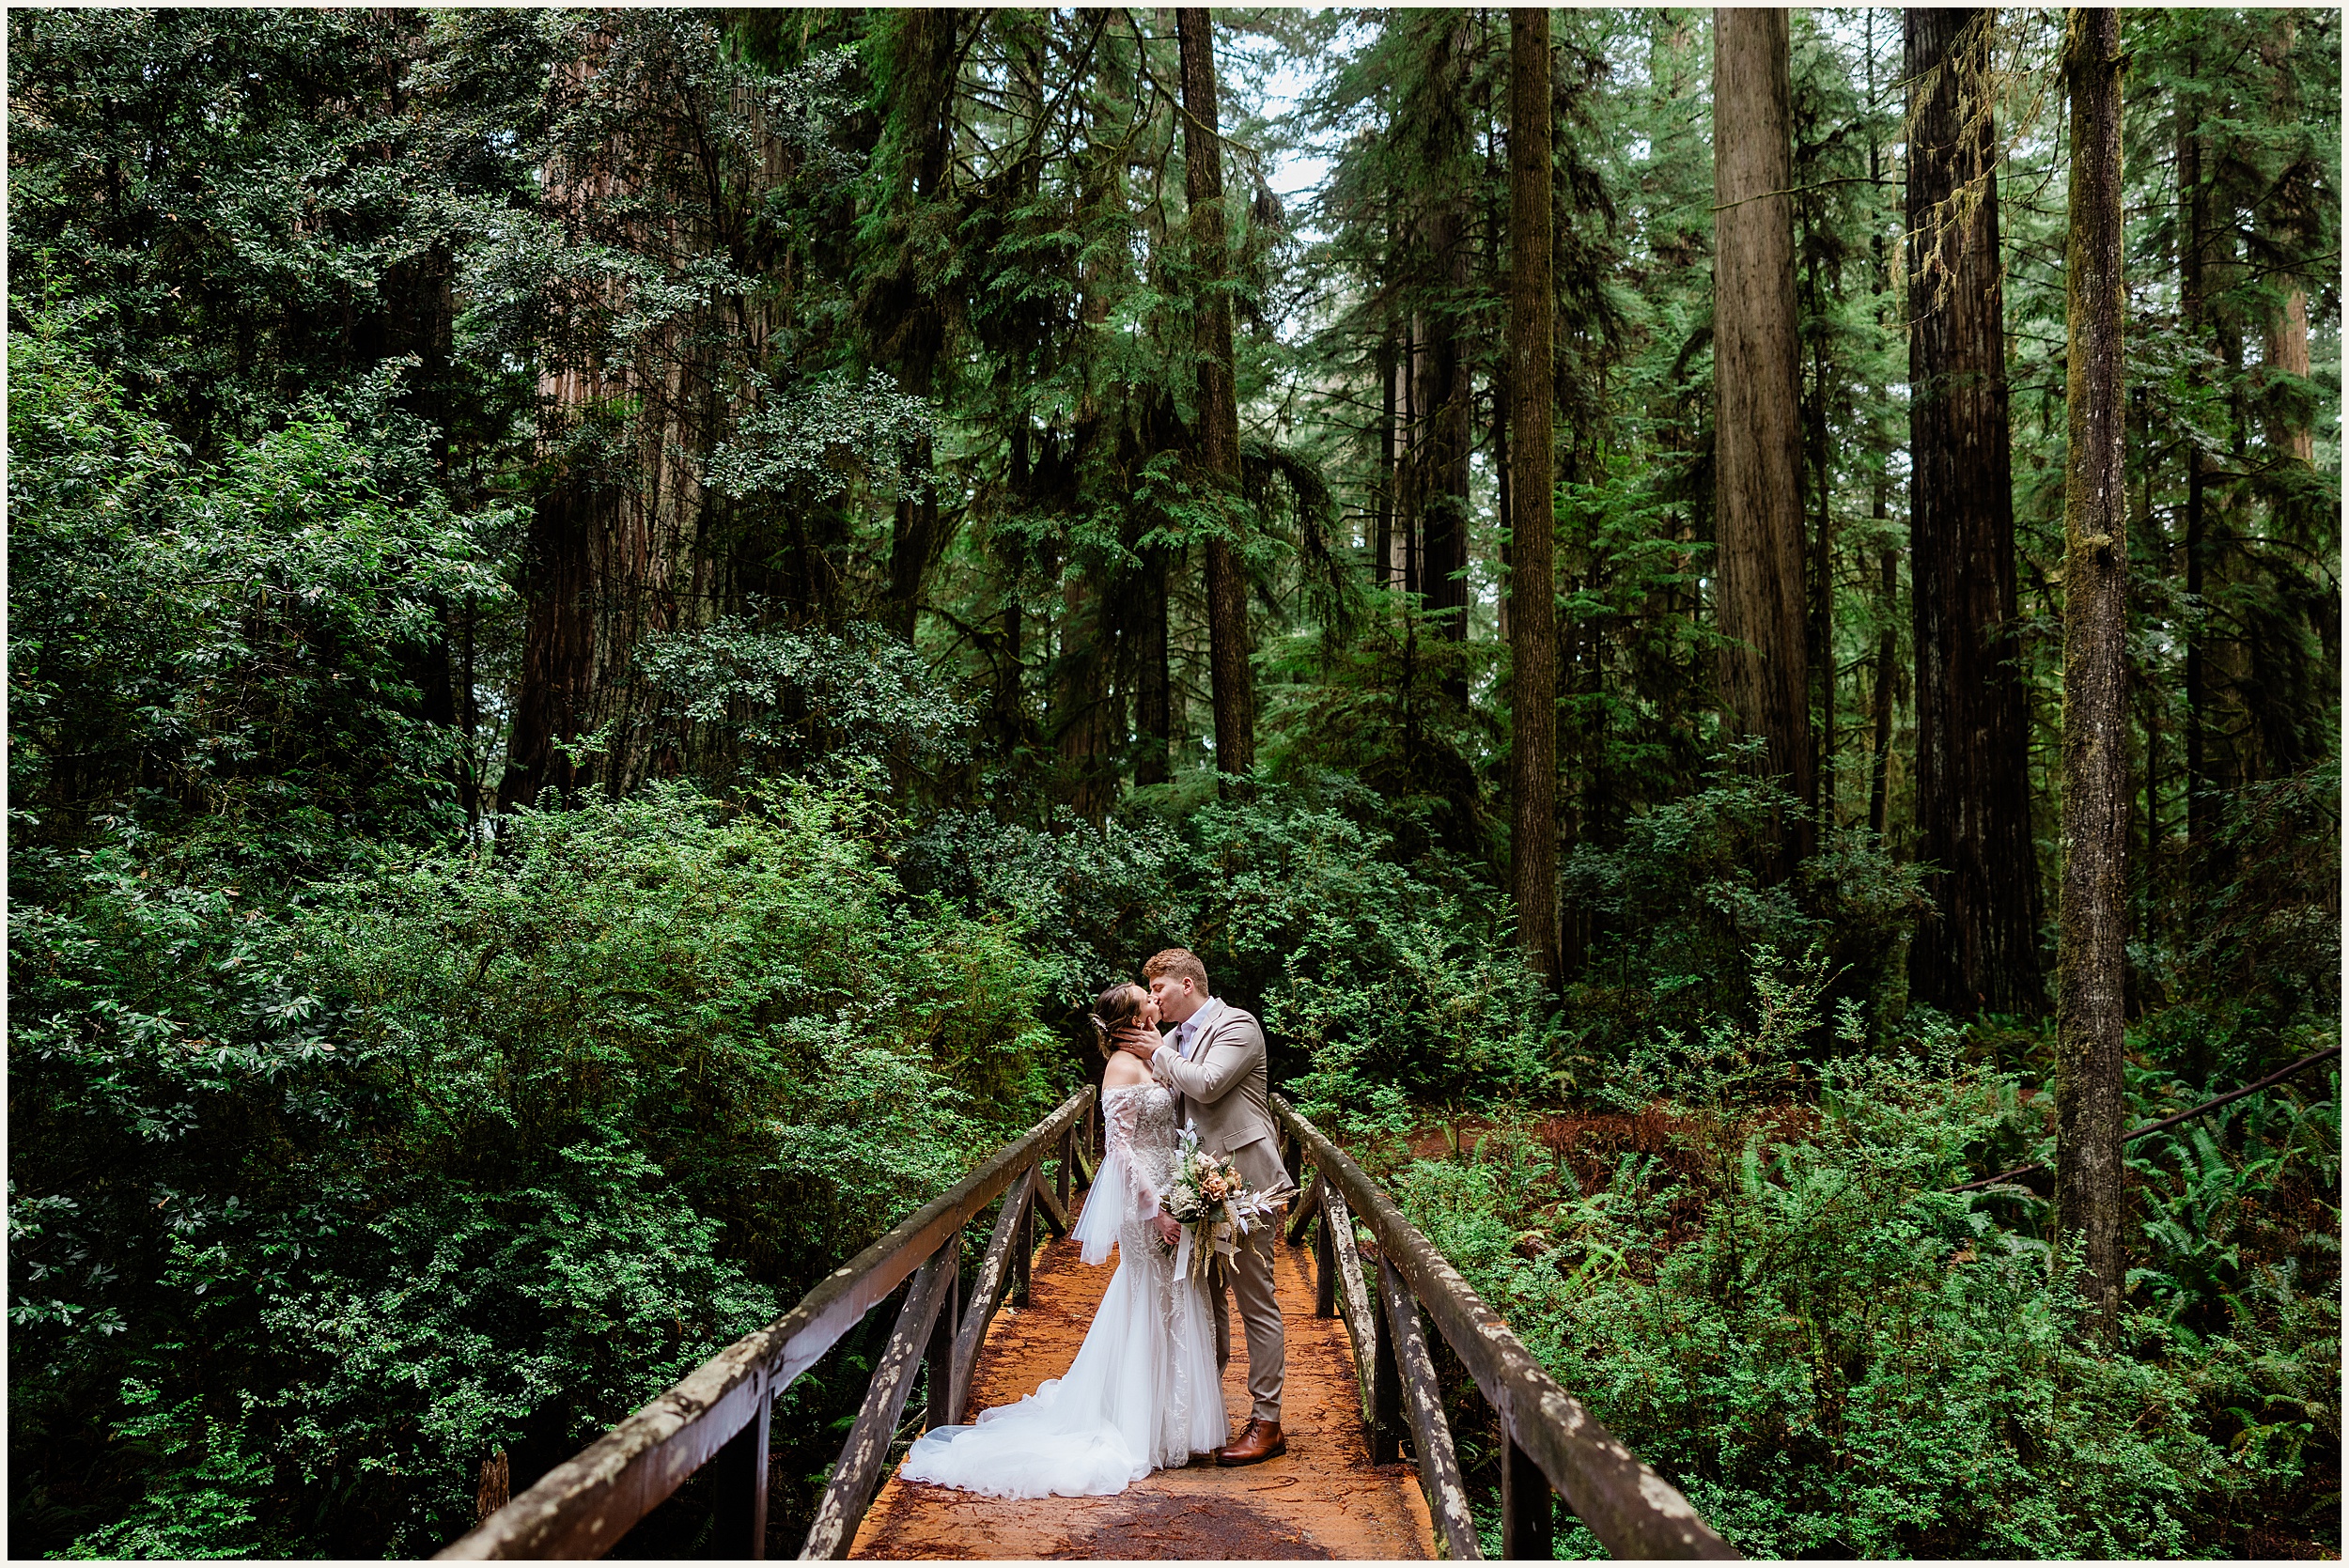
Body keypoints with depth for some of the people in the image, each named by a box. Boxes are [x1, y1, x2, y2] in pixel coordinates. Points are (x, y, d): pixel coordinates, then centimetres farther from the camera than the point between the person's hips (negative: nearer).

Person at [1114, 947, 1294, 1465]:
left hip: (1245, 1183, -8)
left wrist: (1156, 1053, -10)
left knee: (1255, 1302, -4)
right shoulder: (1173, 1040, 14)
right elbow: (1167, 1110, 20)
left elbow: (1206, 1084, -22)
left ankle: (1267, 1423, 2)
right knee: (1208, 1299, 17)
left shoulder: (1237, 1025, -9)